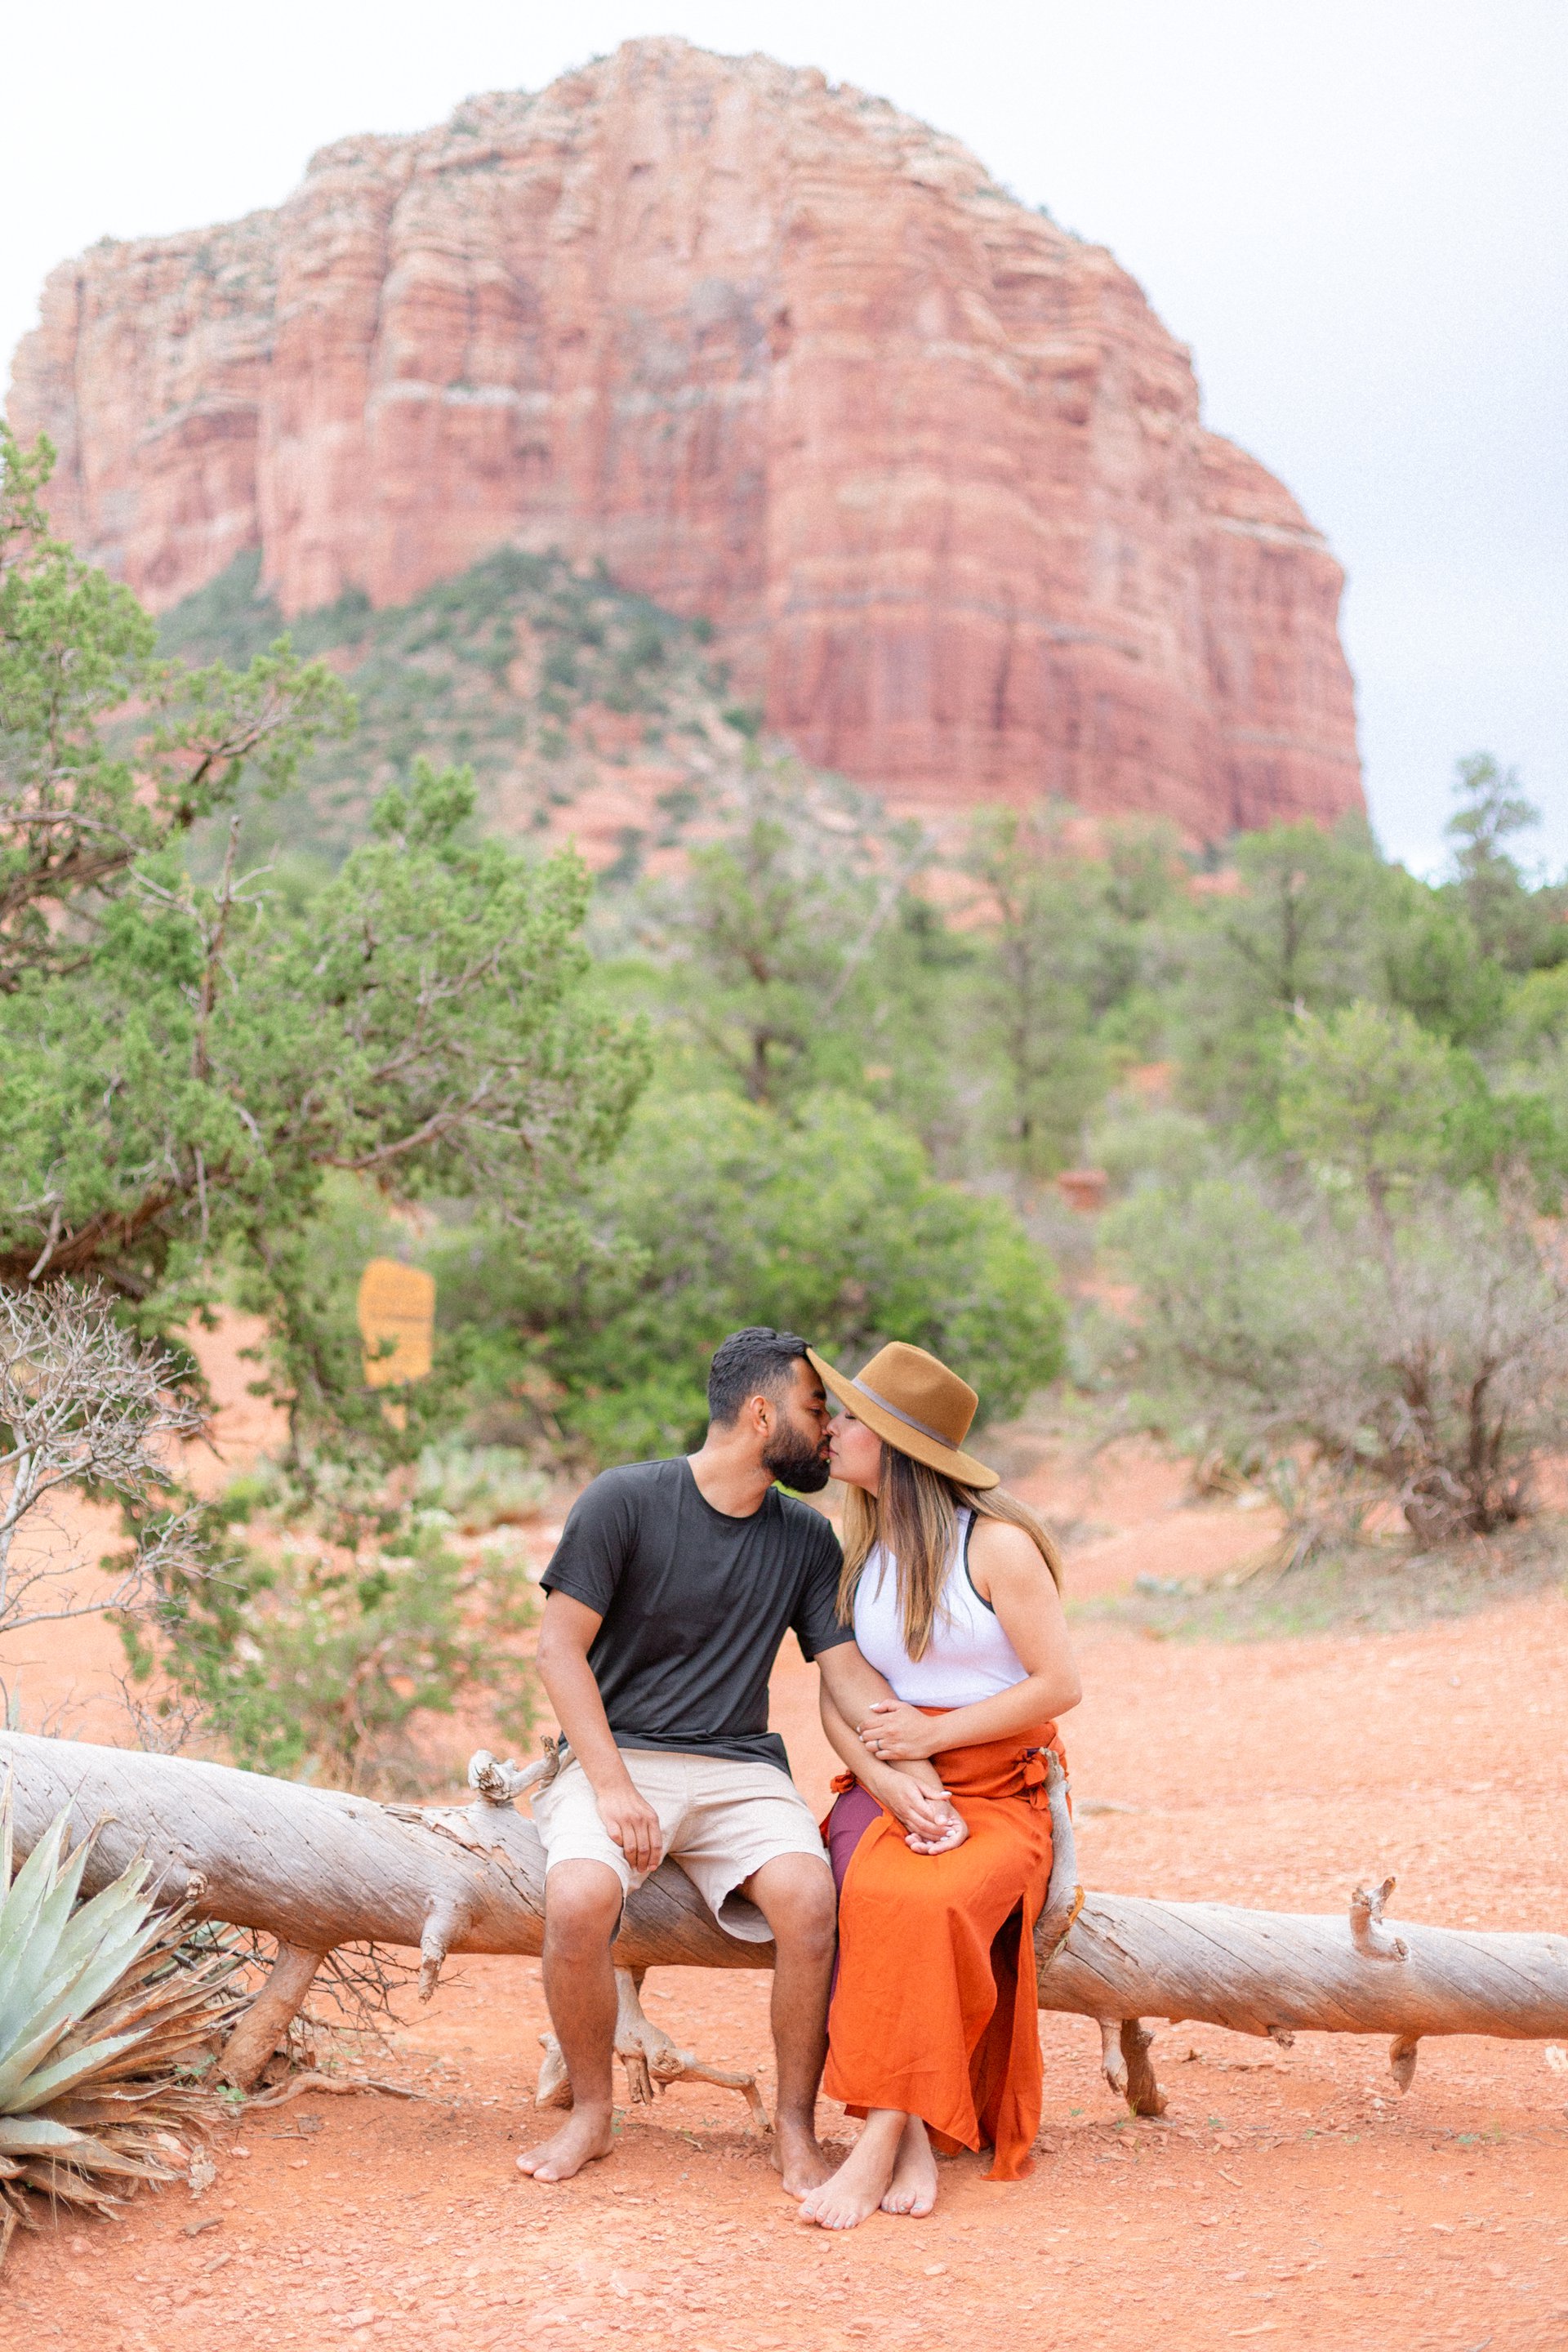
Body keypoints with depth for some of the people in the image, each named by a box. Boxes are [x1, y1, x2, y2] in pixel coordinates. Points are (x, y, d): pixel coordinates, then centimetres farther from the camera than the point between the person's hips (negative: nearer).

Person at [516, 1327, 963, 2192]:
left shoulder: (807, 1538, 10)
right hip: (616, 1755, -3)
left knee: (809, 1895, -28)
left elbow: (849, 1671, 7)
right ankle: (589, 2114, -7)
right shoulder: (625, 1501, -4)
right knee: (578, 1899, -33)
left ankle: (795, 2128, -8)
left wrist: (914, 1775, -11)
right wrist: (612, 1786, -16)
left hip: (741, 1767, 3)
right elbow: (559, 1646, -6)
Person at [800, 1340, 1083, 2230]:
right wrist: (887, 1779, -10)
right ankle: (914, 2138, -28)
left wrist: (934, 1733, -12)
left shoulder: (996, 1544, -5)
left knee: (921, 1902, -34)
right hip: (887, 1787, 4)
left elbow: (1060, 1685, -7)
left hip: (999, 1794, -4)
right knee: (872, 1894, -30)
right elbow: (837, 1692, 9)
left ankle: (881, 2139, -30)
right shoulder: (860, 1552, 14)